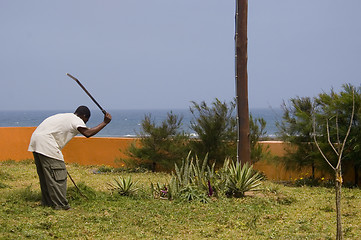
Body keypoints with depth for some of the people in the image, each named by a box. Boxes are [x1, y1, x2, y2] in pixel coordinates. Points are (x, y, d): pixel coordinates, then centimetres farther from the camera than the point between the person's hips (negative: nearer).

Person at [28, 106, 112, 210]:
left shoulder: (65, 117, 26)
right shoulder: (76, 120, -3)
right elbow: (87, 133, -20)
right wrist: (104, 123, -13)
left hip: (36, 140, 10)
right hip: (45, 143, -10)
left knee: (45, 175, 18)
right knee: (58, 175, -5)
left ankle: (47, 202, 27)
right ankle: (61, 205, -3)